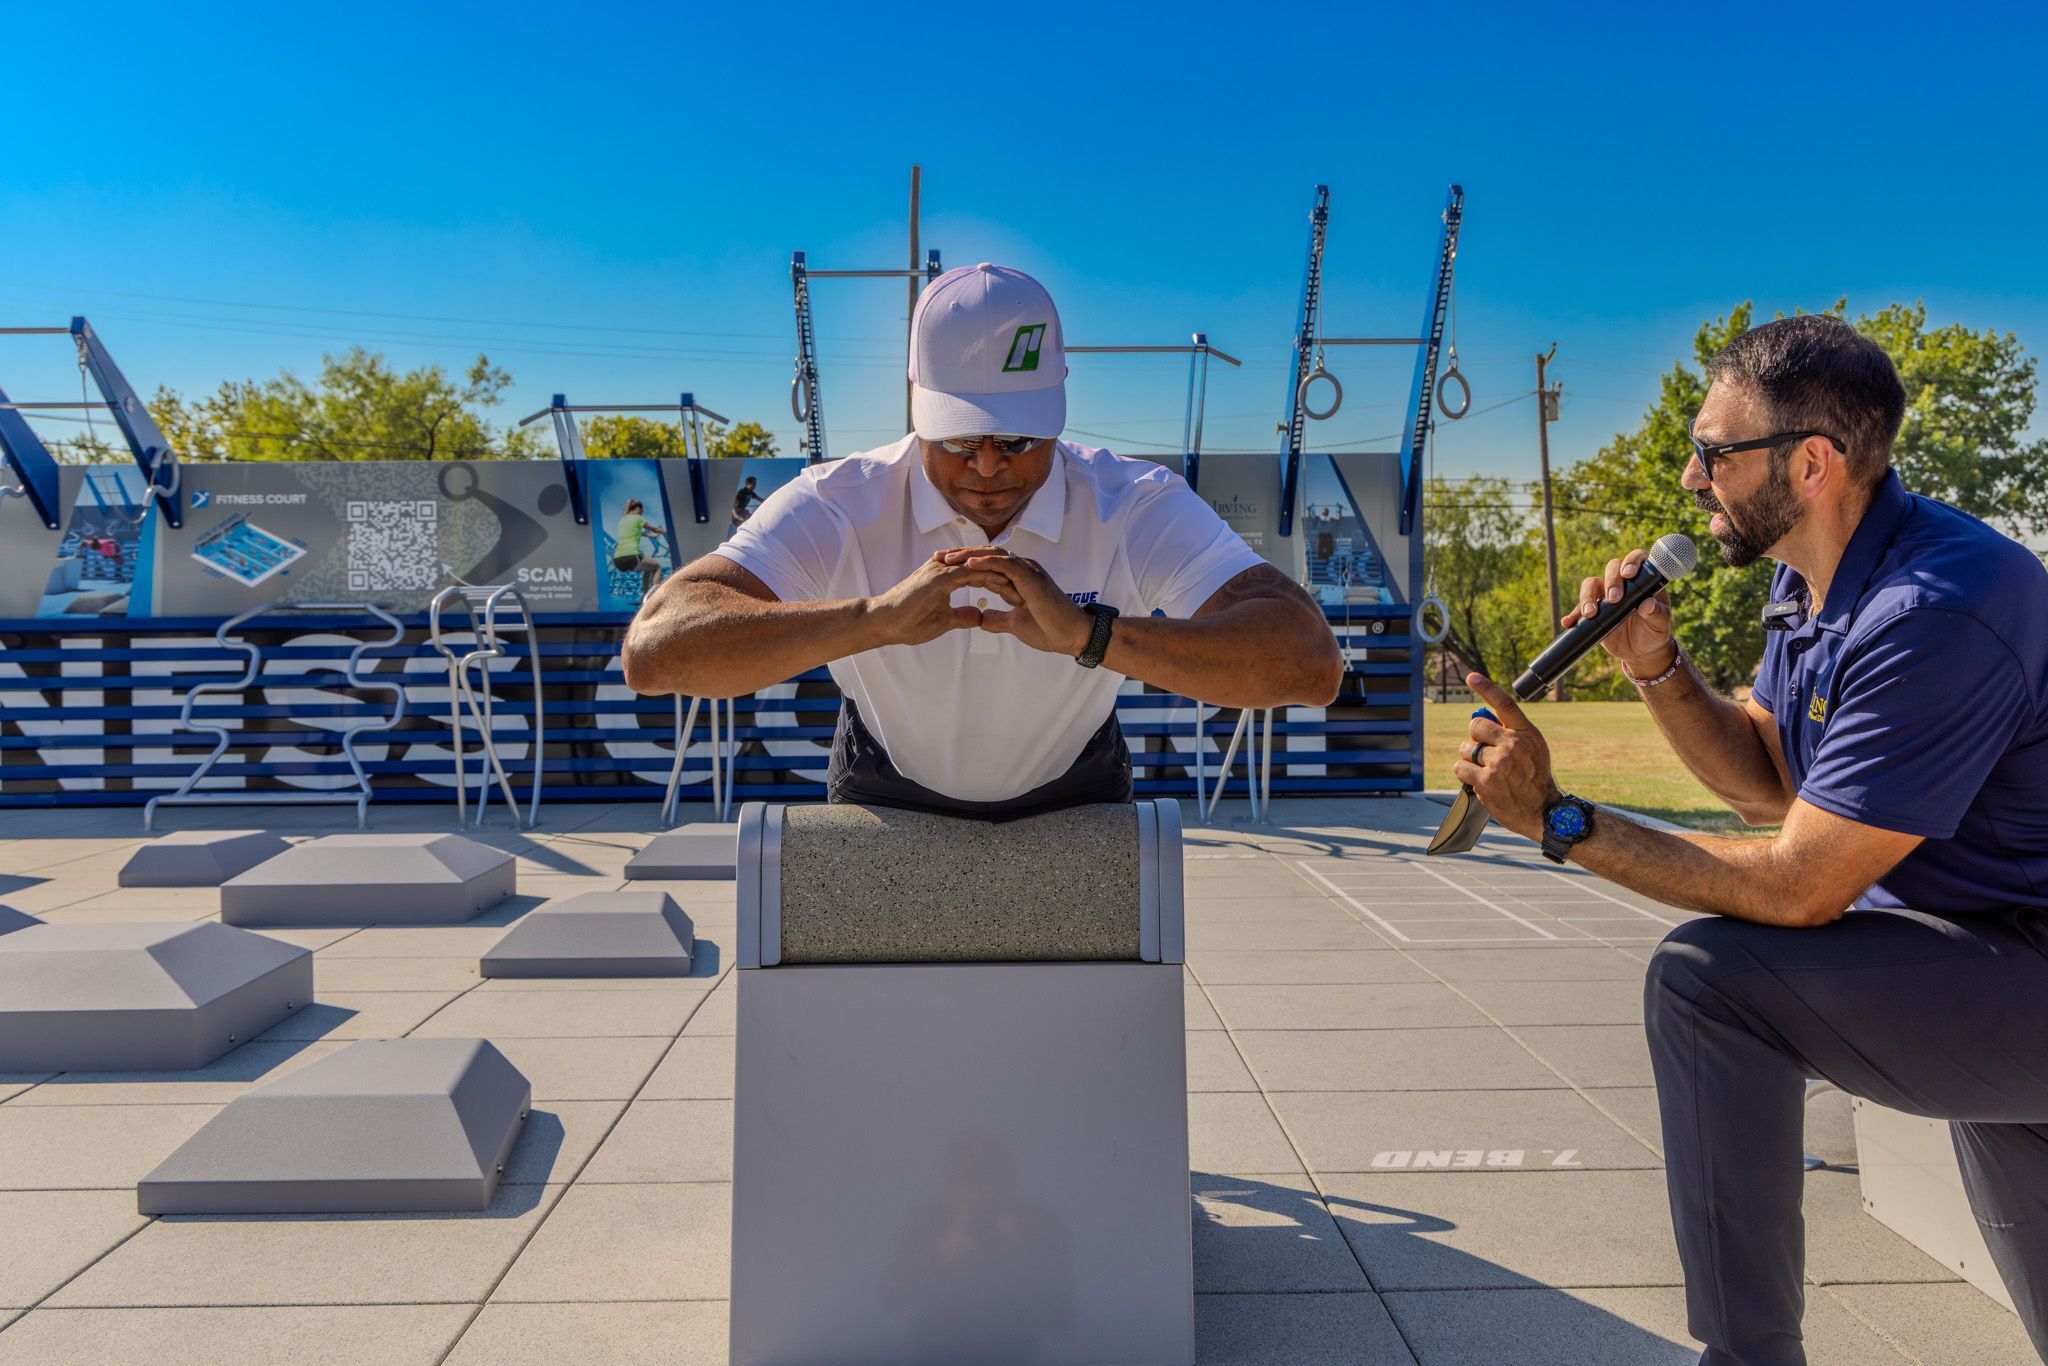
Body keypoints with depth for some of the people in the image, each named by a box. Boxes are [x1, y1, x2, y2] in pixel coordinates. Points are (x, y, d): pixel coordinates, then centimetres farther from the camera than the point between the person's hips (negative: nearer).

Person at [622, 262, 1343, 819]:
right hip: (884, 818, 0)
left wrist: (1091, 634, -51)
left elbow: (1311, 663, -36)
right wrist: (877, 618, -50)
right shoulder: (837, 506, -24)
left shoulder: (1136, 507, -23)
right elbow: (654, 651, -37)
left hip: (1074, 824, 1)